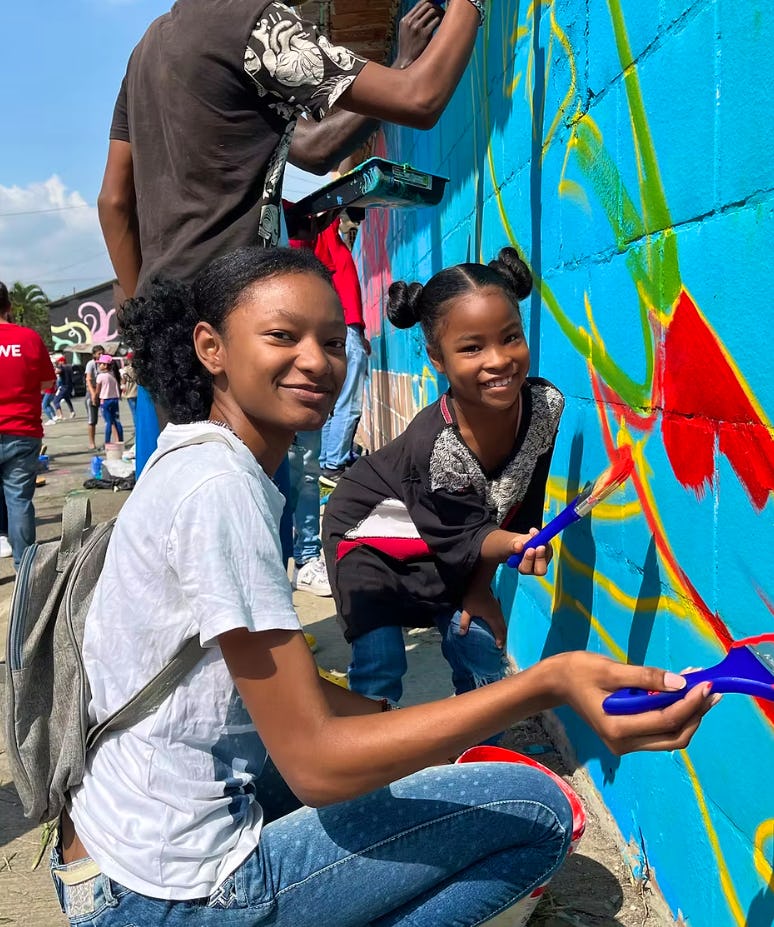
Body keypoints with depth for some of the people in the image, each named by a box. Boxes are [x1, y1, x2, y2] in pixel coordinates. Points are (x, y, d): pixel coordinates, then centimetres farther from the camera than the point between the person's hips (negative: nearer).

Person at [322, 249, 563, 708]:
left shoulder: (546, 404, -23)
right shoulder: (430, 444, -39)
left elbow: (521, 506, -10)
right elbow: (463, 537, -27)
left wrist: (480, 585, -6)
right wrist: (512, 544, -50)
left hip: (449, 544, 5)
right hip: (373, 536, -5)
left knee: (479, 642, 7)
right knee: (380, 666, -8)